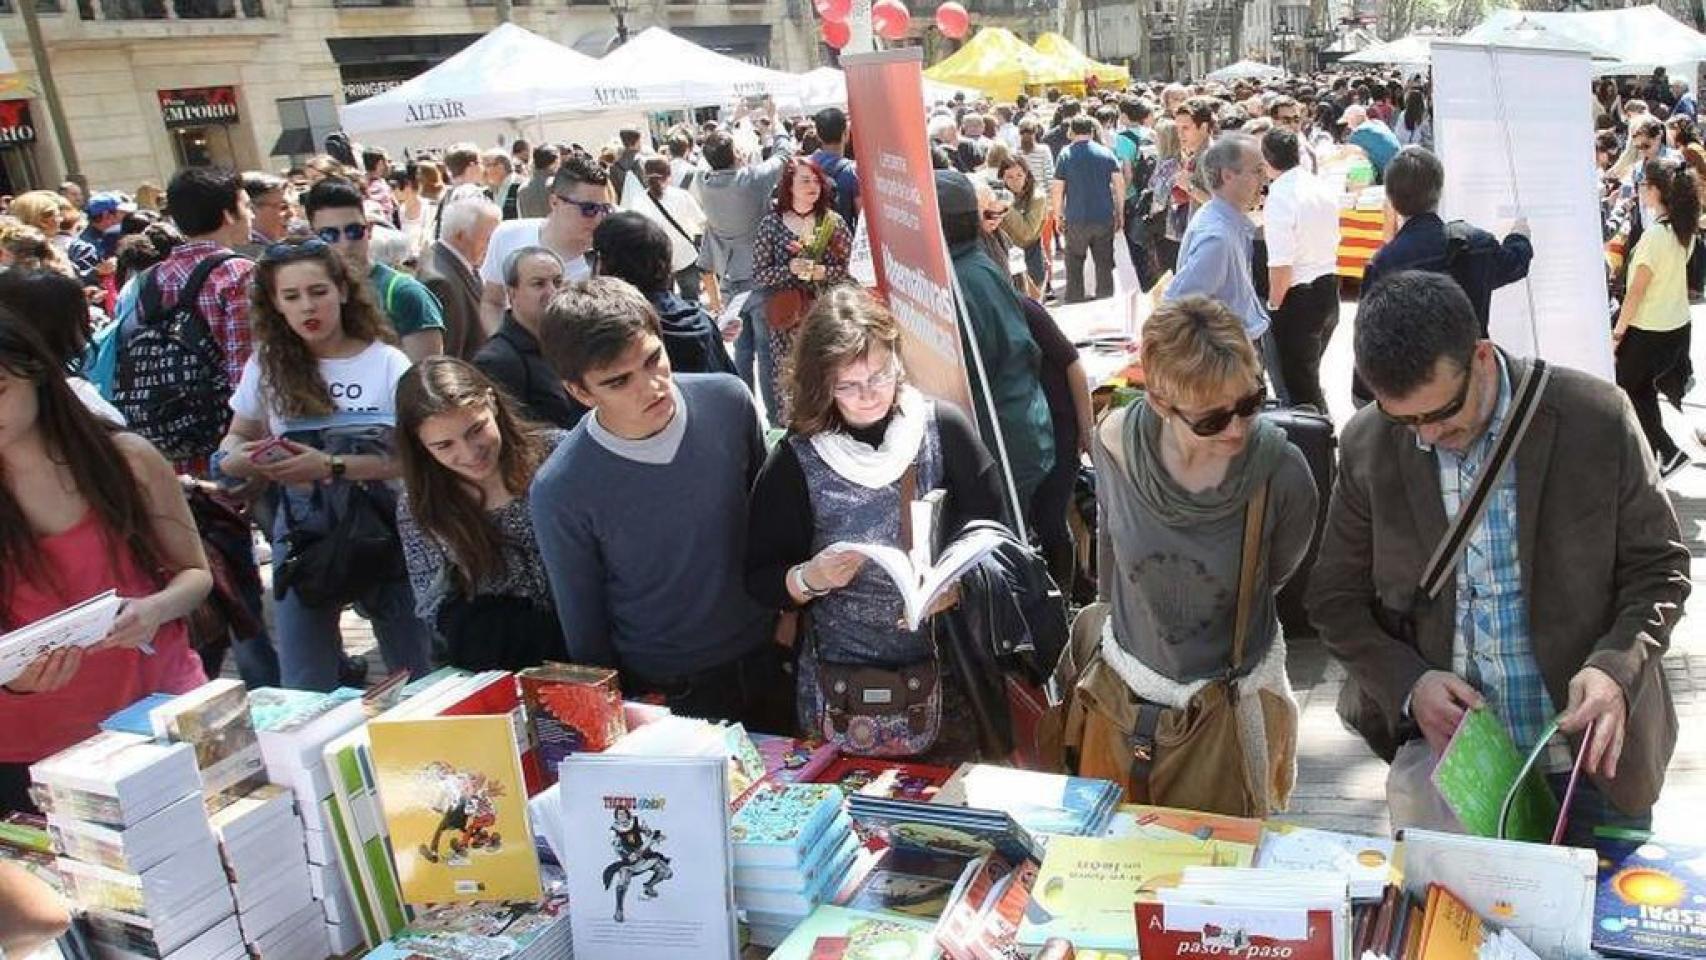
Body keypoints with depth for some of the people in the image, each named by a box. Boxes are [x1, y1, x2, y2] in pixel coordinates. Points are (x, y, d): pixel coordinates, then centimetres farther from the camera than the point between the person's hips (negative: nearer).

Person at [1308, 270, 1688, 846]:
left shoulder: (1597, 419, -12)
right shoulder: (1367, 447, -7)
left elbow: (1659, 568, -2)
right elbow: (1336, 598, 1)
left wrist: (1616, 666, -20)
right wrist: (1408, 683, -15)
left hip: (1591, 754, 0)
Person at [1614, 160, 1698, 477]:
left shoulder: (1654, 235, -23)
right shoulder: (1684, 231, 1)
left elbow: (1637, 291, -18)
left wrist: (1618, 332, -12)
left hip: (1650, 331, -8)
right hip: (1678, 327, 8)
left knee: (1625, 391, 9)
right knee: (1644, 389, 21)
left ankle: (1669, 451, 7)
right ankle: (1655, 453, 28)